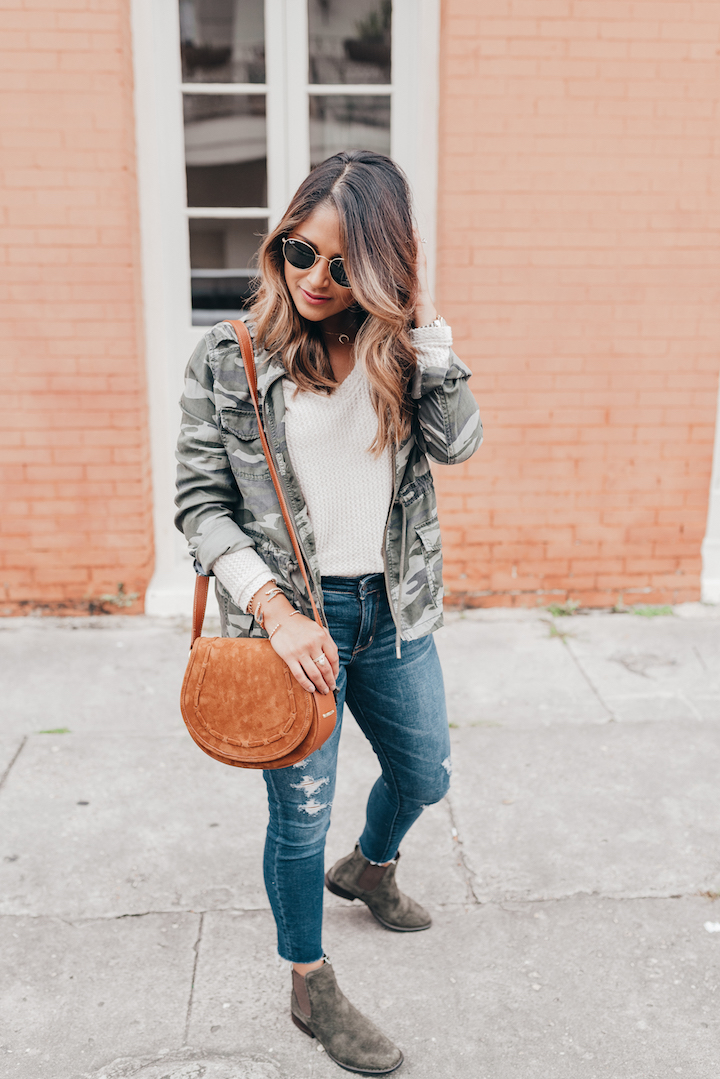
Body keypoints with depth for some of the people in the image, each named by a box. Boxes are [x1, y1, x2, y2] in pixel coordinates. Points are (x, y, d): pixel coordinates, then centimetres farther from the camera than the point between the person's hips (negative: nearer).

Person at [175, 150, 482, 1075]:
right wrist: (278, 613, -18)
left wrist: (421, 323, -17)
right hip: (291, 618, -4)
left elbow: (458, 442, -14)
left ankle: (369, 869, 57)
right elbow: (201, 504, -9)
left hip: (394, 610, 5)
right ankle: (312, 992, 35)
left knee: (423, 774, 23)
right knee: (301, 814, 8)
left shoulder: (399, 347, 0)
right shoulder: (228, 357, -10)